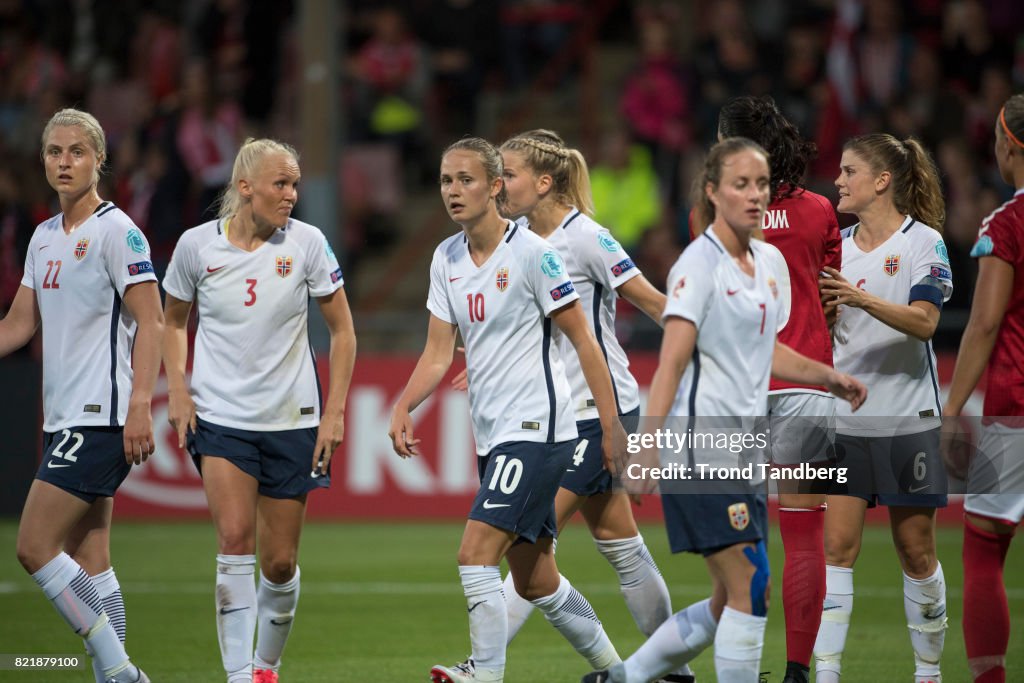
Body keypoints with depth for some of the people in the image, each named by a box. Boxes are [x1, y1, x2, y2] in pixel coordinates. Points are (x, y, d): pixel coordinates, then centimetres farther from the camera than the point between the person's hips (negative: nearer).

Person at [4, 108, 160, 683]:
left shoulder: (116, 230, -9)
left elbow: (150, 322, -14)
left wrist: (140, 405, -23)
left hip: (102, 417, -8)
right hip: (67, 418, 8)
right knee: (87, 559, 7)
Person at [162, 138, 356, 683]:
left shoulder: (307, 243, -6)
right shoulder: (197, 245, -4)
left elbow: (342, 330, 2)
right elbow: (174, 320, 13)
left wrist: (335, 411, -4)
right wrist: (177, 389, -1)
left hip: (291, 420, 1)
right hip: (220, 416, -1)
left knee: (280, 562, 4)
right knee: (235, 539, -19)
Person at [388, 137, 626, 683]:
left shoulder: (531, 253, -11)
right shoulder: (446, 259, 9)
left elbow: (582, 340, -8)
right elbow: (438, 351, 9)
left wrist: (611, 425, -9)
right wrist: (402, 407, -7)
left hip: (535, 429, -8)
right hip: (491, 434, 8)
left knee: (475, 555, -19)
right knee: (535, 581, 13)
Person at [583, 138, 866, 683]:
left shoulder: (771, 262, 14)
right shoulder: (699, 264, -11)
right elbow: (672, 361, -18)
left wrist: (828, 377, 19)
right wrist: (648, 444, -25)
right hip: (699, 442, -9)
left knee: (731, 605, 9)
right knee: (751, 587, -13)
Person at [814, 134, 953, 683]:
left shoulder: (923, 241, -6)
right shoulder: (837, 244, 9)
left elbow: (924, 321, -19)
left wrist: (863, 299, -32)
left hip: (907, 422, -4)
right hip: (844, 419, 4)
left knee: (915, 550, 5)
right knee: (836, 546, -5)